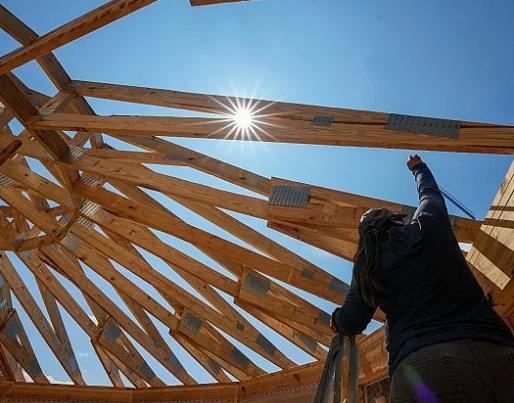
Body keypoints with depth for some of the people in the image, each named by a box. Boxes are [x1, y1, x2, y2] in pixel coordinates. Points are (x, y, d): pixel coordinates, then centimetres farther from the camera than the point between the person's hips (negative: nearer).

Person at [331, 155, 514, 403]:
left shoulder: (366, 264, 12)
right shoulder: (428, 225, 11)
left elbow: (350, 324, 9)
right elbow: (430, 192, 34)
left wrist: (337, 317, 32)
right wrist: (418, 167, 55)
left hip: (421, 365, -1)